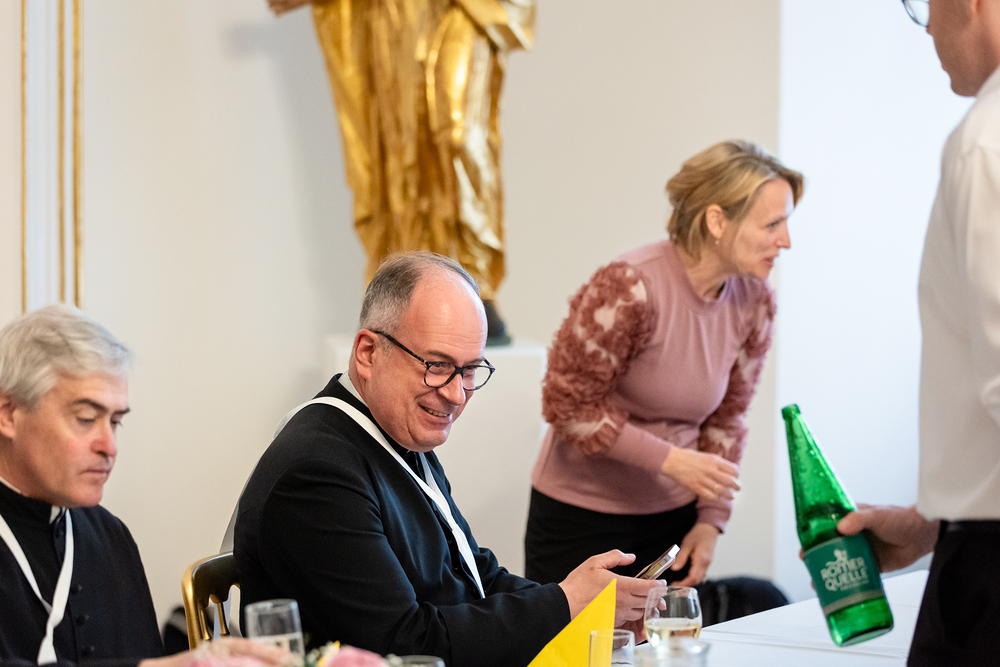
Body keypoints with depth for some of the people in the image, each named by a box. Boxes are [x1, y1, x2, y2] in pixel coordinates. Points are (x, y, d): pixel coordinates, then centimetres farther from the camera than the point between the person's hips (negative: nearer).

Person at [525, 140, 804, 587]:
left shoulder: (754, 303, -1)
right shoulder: (628, 287, -22)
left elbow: (726, 418, 9)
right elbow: (568, 404, -17)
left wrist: (710, 519, 1)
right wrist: (670, 459, -21)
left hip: (672, 518, 5)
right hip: (581, 517, -5)